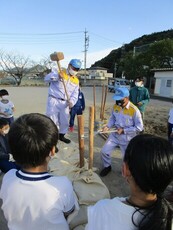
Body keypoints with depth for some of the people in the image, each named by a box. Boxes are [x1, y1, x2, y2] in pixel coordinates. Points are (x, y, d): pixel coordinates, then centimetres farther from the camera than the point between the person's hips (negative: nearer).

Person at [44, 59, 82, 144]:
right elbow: (46, 78, -14)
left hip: (65, 103, 5)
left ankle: (61, 136, 40)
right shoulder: (58, 72, -1)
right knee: (53, 122, -3)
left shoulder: (76, 81, 11)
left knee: (65, 121, 17)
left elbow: (75, 94, 4)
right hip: (54, 101, -5)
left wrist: (71, 102, -17)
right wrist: (57, 76, -32)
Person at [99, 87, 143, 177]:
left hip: (127, 138, -4)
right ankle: (107, 166, 32)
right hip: (115, 135, 4)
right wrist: (108, 126, -11)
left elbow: (139, 127, -18)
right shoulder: (115, 106, -4)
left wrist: (124, 131, -22)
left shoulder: (134, 110, -21)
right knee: (104, 151, 2)